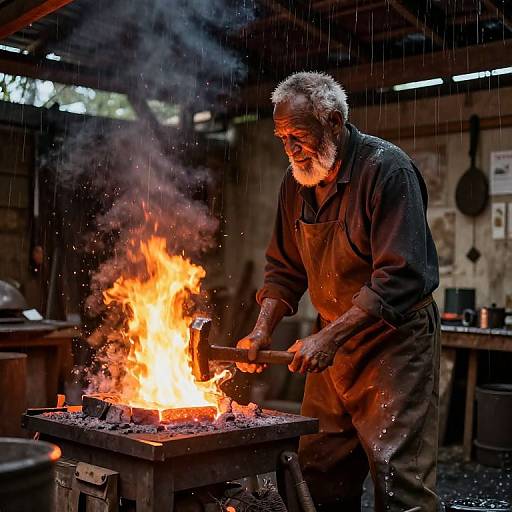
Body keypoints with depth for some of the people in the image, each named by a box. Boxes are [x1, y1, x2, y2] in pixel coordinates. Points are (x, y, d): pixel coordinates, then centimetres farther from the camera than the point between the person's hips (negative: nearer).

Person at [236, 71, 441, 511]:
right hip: (334, 341, 7)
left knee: (398, 475, -8)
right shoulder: (297, 181, 5)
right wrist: (262, 331, -1)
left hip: (396, 339, -6)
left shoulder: (388, 169, -17)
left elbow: (399, 277, -24)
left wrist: (329, 338, -26)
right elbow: (285, 268, 12)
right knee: (319, 468, 12)